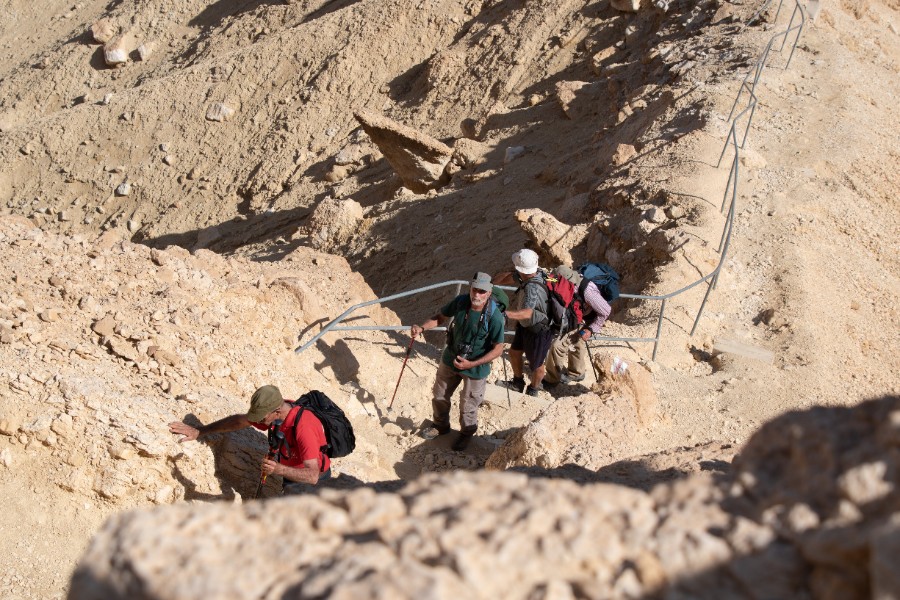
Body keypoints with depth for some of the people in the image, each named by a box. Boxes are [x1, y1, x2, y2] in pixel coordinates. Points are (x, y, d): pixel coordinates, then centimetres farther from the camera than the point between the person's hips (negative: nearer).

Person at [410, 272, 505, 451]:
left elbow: (498, 349, -21)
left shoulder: (494, 316, -29)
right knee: (439, 396, 23)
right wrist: (422, 327, -18)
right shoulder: (460, 302, -18)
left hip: (476, 368, -4)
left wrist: (471, 364, -25)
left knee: (467, 407, 14)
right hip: (450, 359, 4)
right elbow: (440, 317, 0)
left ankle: (466, 433, 45)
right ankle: (441, 425, 52)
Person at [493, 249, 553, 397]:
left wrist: (506, 314, -68)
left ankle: (533, 390, 42)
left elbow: (527, 312, -55)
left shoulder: (532, 287, -40)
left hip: (539, 331, -9)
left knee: (536, 364, 14)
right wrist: (511, 273, -25)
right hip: (525, 325, 9)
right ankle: (518, 382, 49)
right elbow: (497, 280, -4)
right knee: (514, 352, 24)